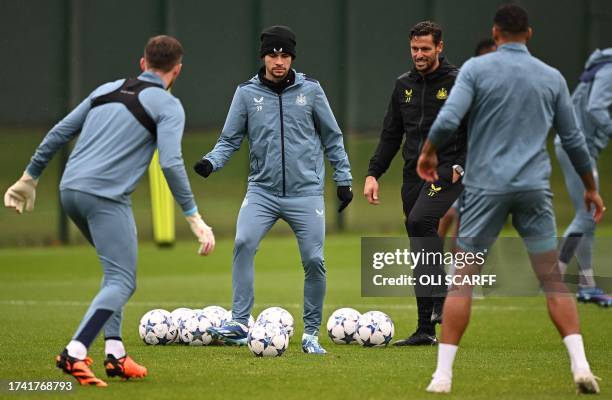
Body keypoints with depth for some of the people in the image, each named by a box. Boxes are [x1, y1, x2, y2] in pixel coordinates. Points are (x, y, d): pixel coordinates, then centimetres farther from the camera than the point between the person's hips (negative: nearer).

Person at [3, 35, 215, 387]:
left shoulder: (108, 90, 20)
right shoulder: (168, 105, 1)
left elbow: (59, 133, 19)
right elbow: (171, 163, -12)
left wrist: (30, 178, 28)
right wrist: (194, 217, -10)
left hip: (70, 189, 7)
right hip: (106, 196, -7)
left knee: (117, 270, 22)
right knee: (122, 282, -7)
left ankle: (115, 353, 12)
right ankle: (74, 354, -25)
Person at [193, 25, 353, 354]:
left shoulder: (310, 90, 2)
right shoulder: (247, 93, 2)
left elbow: (332, 137, 10)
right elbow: (230, 139, 6)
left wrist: (343, 180, 9)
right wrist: (211, 161, -13)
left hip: (306, 192, 0)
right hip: (262, 189, 0)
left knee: (314, 260, -4)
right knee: (244, 243, -23)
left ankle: (311, 333, 12)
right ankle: (239, 323, -19)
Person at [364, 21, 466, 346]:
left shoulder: (459, 83, -3)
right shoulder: (404, 85, 13)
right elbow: (390, 136, 17)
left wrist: (462, 166, -16)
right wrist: (373, 173, 7)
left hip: (446, 172, -6)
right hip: (414, 174, 6)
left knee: (421, 221, -30)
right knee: (421, 253, 5)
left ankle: (440, 298, -22)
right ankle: (426, 329, 9)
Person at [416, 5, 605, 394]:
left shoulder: (476, 69, -2)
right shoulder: (552, 77, 7)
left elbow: (448, 120, -12)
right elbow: (574, 139, 12)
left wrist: (428, 152, 7)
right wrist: (591, 187, 25)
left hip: (486, 187, -2)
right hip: (534, 188, 2)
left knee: (463, 278, 4)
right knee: (553, 280, 6)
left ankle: (443, 374, -1)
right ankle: (581, 366, -5)